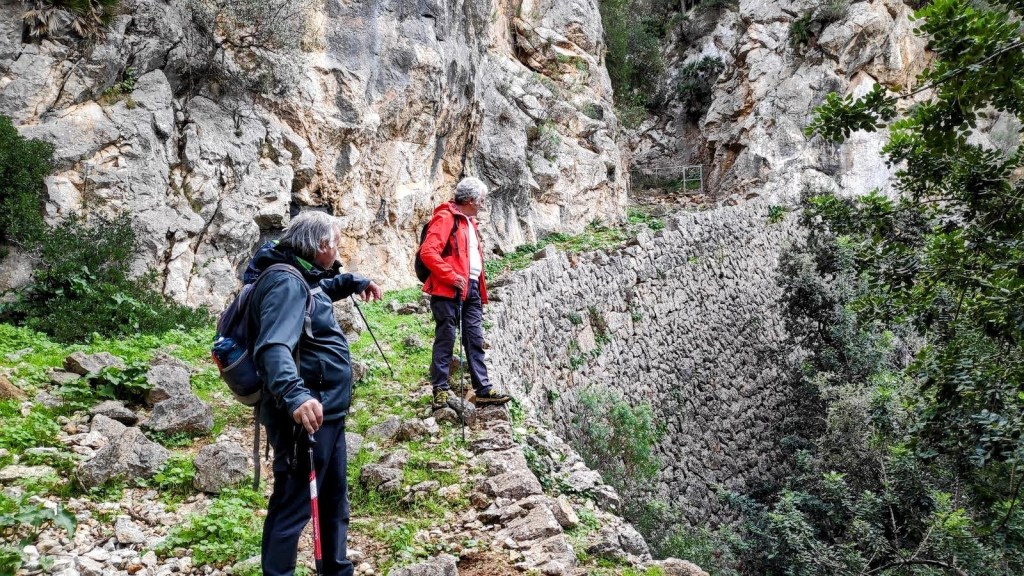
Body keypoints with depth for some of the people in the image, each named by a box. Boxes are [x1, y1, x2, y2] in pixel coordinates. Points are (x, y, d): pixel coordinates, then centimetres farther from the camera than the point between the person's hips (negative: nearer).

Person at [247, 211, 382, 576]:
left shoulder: (303, 276, 12)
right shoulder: (286, 282, -20)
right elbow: (274, 347, -38)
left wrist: (354, 282, 32)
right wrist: (293, 395, -52)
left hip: (327, 410, 11)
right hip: (308, 413, -11)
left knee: (334, 498, 22)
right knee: (293, 506, -4)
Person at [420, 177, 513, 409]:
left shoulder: (470, 222, 23)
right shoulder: (445, 218, -6)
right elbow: (427, 252, -17)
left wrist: (480, 283, 15)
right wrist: (452, 277, -19)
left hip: (473, 289, 9)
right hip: (450, 290, -8)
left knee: (475, 340, 7)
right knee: (446, 338, -4)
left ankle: (483, 390, 8)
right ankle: (440, 390, 1)